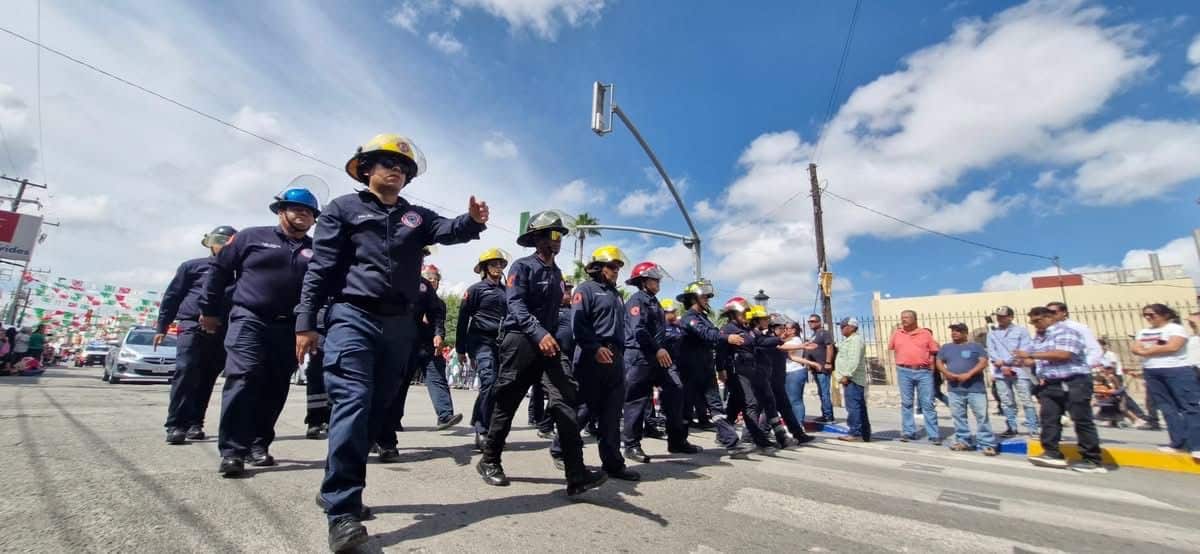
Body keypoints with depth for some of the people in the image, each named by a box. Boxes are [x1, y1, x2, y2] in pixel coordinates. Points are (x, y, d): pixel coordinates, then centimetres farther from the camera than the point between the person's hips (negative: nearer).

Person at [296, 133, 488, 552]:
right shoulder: (343, 208, 7)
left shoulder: (416, 216, 16)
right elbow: (320, 268, 0)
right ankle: (343, 509, -11)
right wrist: (305, 322, -6)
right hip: (352, 317, -4)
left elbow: (450, 231, -4)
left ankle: (338, 489, 27)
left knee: (376, 409, 10)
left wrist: (473, 220, -28)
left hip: (399, 325, 5)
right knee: (353, 402, -15)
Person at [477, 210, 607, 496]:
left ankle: (577, 475, -15)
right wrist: (539, 333, -29)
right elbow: (516, 305, -16)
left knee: (565, 401, -11)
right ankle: (489, 461, 26)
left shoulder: (557, 273, 18)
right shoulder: (522, 266, -3)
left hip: (549, 342, 6)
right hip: (520, 340, -5)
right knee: (507, 403, 5)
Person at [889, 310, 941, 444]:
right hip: (904, 372, 1)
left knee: (928, 403, 1)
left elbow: (934, 351, 7)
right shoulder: (897, 334, 8)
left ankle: (934, 434, 8)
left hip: (924, 372, -1)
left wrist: (930, 364, -1)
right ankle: (908, 432, 13)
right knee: (906, 403, 6)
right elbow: (890, 348, 17)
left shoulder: (925, 333, 5)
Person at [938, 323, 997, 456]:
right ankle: (963, 441, 16)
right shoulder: (946, 347, 14)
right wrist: (946, 372, -8)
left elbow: (983, 362, -6)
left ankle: (986, 444, 0)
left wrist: (968, 374, -17)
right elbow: (939, 362, 13)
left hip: (975, 388, -4)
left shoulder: (975, 346, 4)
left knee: (982, 416, -5)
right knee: (958, 416, 7)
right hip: (955, 389, 4)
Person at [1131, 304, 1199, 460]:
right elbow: (1134, 349, 8)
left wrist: (1147, 350, -5)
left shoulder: (1176, 328, -1)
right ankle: (1179, 443, 12)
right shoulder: (1143, 332, 17)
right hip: (1152, 373, 6)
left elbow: (1172, 347, -15)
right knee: (1168, 408, 7)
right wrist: (1158, 348, -7)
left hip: (1177, 371, -6)